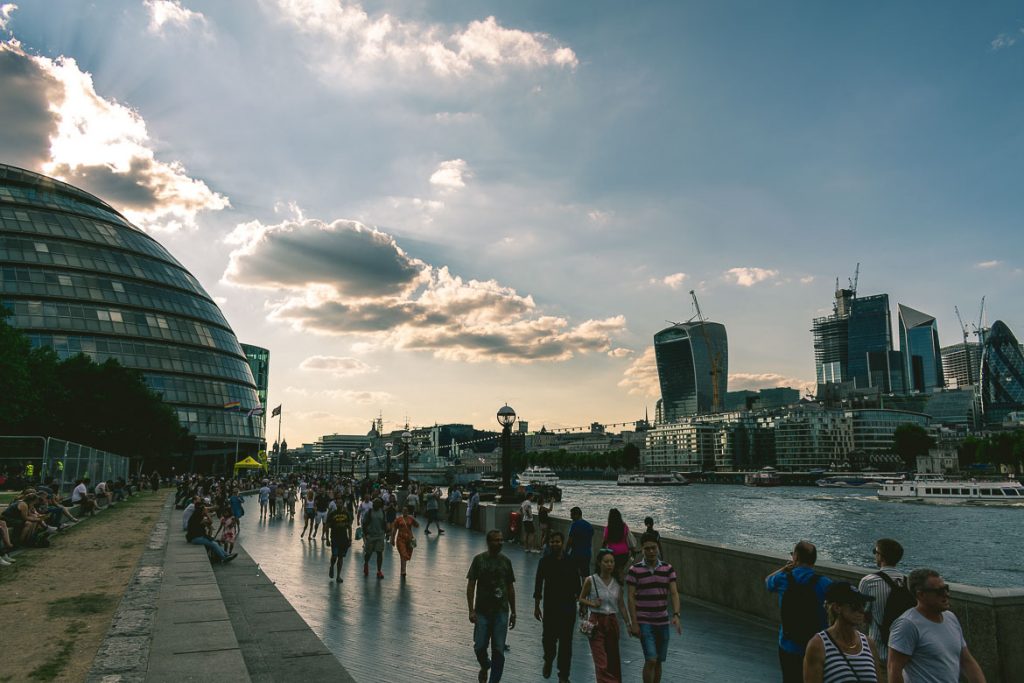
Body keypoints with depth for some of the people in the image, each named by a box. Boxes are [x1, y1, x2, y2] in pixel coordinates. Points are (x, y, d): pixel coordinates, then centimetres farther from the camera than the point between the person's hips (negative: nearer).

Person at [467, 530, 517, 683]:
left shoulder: (506, 561, 3)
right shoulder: (479, 559, -4)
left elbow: (510, 587, 9)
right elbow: (470, 585, -3)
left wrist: (513, 612, 9)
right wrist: (471, 610, -10)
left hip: (501, 612, 1)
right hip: (482, 611, -1)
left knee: (498, 650, -1)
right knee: (479, 647, 1)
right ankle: (485, 666, 32)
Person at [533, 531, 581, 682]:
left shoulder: (570, 562, -4)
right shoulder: (545, 561, -2)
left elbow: (577, 585, 3)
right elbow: (538, 585, 3)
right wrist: (536, 607, 4)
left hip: (568, 607, 0)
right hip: (550, 606, 1)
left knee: (565, 641, 1)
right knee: (548, 638, 3)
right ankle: (548, 661, 36)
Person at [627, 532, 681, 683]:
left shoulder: (668, 569, 1)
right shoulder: (635, 570, -8)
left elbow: (674, 593, -3)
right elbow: (631, 598, -7)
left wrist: (676, 615, -18)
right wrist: (633, 623, -11)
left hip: (663, 622, 4)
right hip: (644, 622, -3)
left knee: (658, 662, 12)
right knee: (651, 660, -12)